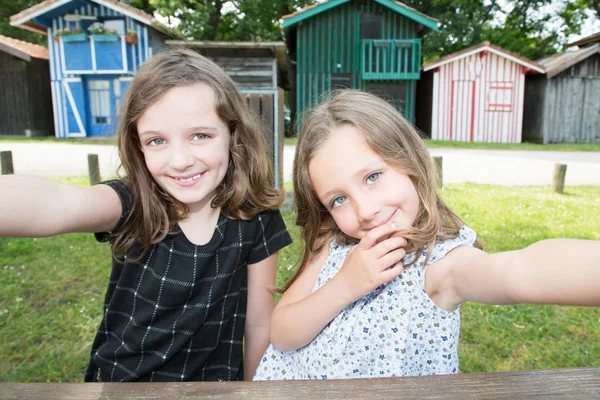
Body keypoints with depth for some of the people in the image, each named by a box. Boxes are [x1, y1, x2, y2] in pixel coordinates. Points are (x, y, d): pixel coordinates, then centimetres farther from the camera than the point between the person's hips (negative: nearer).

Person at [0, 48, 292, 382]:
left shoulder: (255, 219, -18)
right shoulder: (132, 205, -21)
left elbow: (260, 321, -7)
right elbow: (60, 204, -44)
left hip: (214, 380, 0)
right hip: (118, 376, 1)